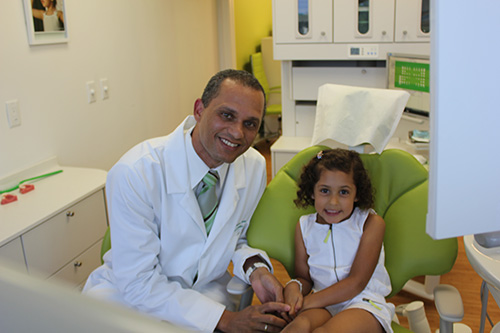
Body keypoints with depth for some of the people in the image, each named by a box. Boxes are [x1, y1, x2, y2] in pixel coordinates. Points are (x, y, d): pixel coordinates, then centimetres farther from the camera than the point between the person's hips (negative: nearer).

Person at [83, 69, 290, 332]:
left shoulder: (255, 167, -10)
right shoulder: (134, 173, -26)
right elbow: (139, 283, -22)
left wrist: (255, 269, -15)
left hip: (206, 287, 3)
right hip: (128, 293, -3)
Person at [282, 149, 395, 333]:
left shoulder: (371, 223, -4)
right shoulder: (304, 226, 8)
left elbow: (356, 282, -9)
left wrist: (309, 302, -16)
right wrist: (294, 287, -14)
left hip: (364, 304, -2)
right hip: (322, 305, 3)